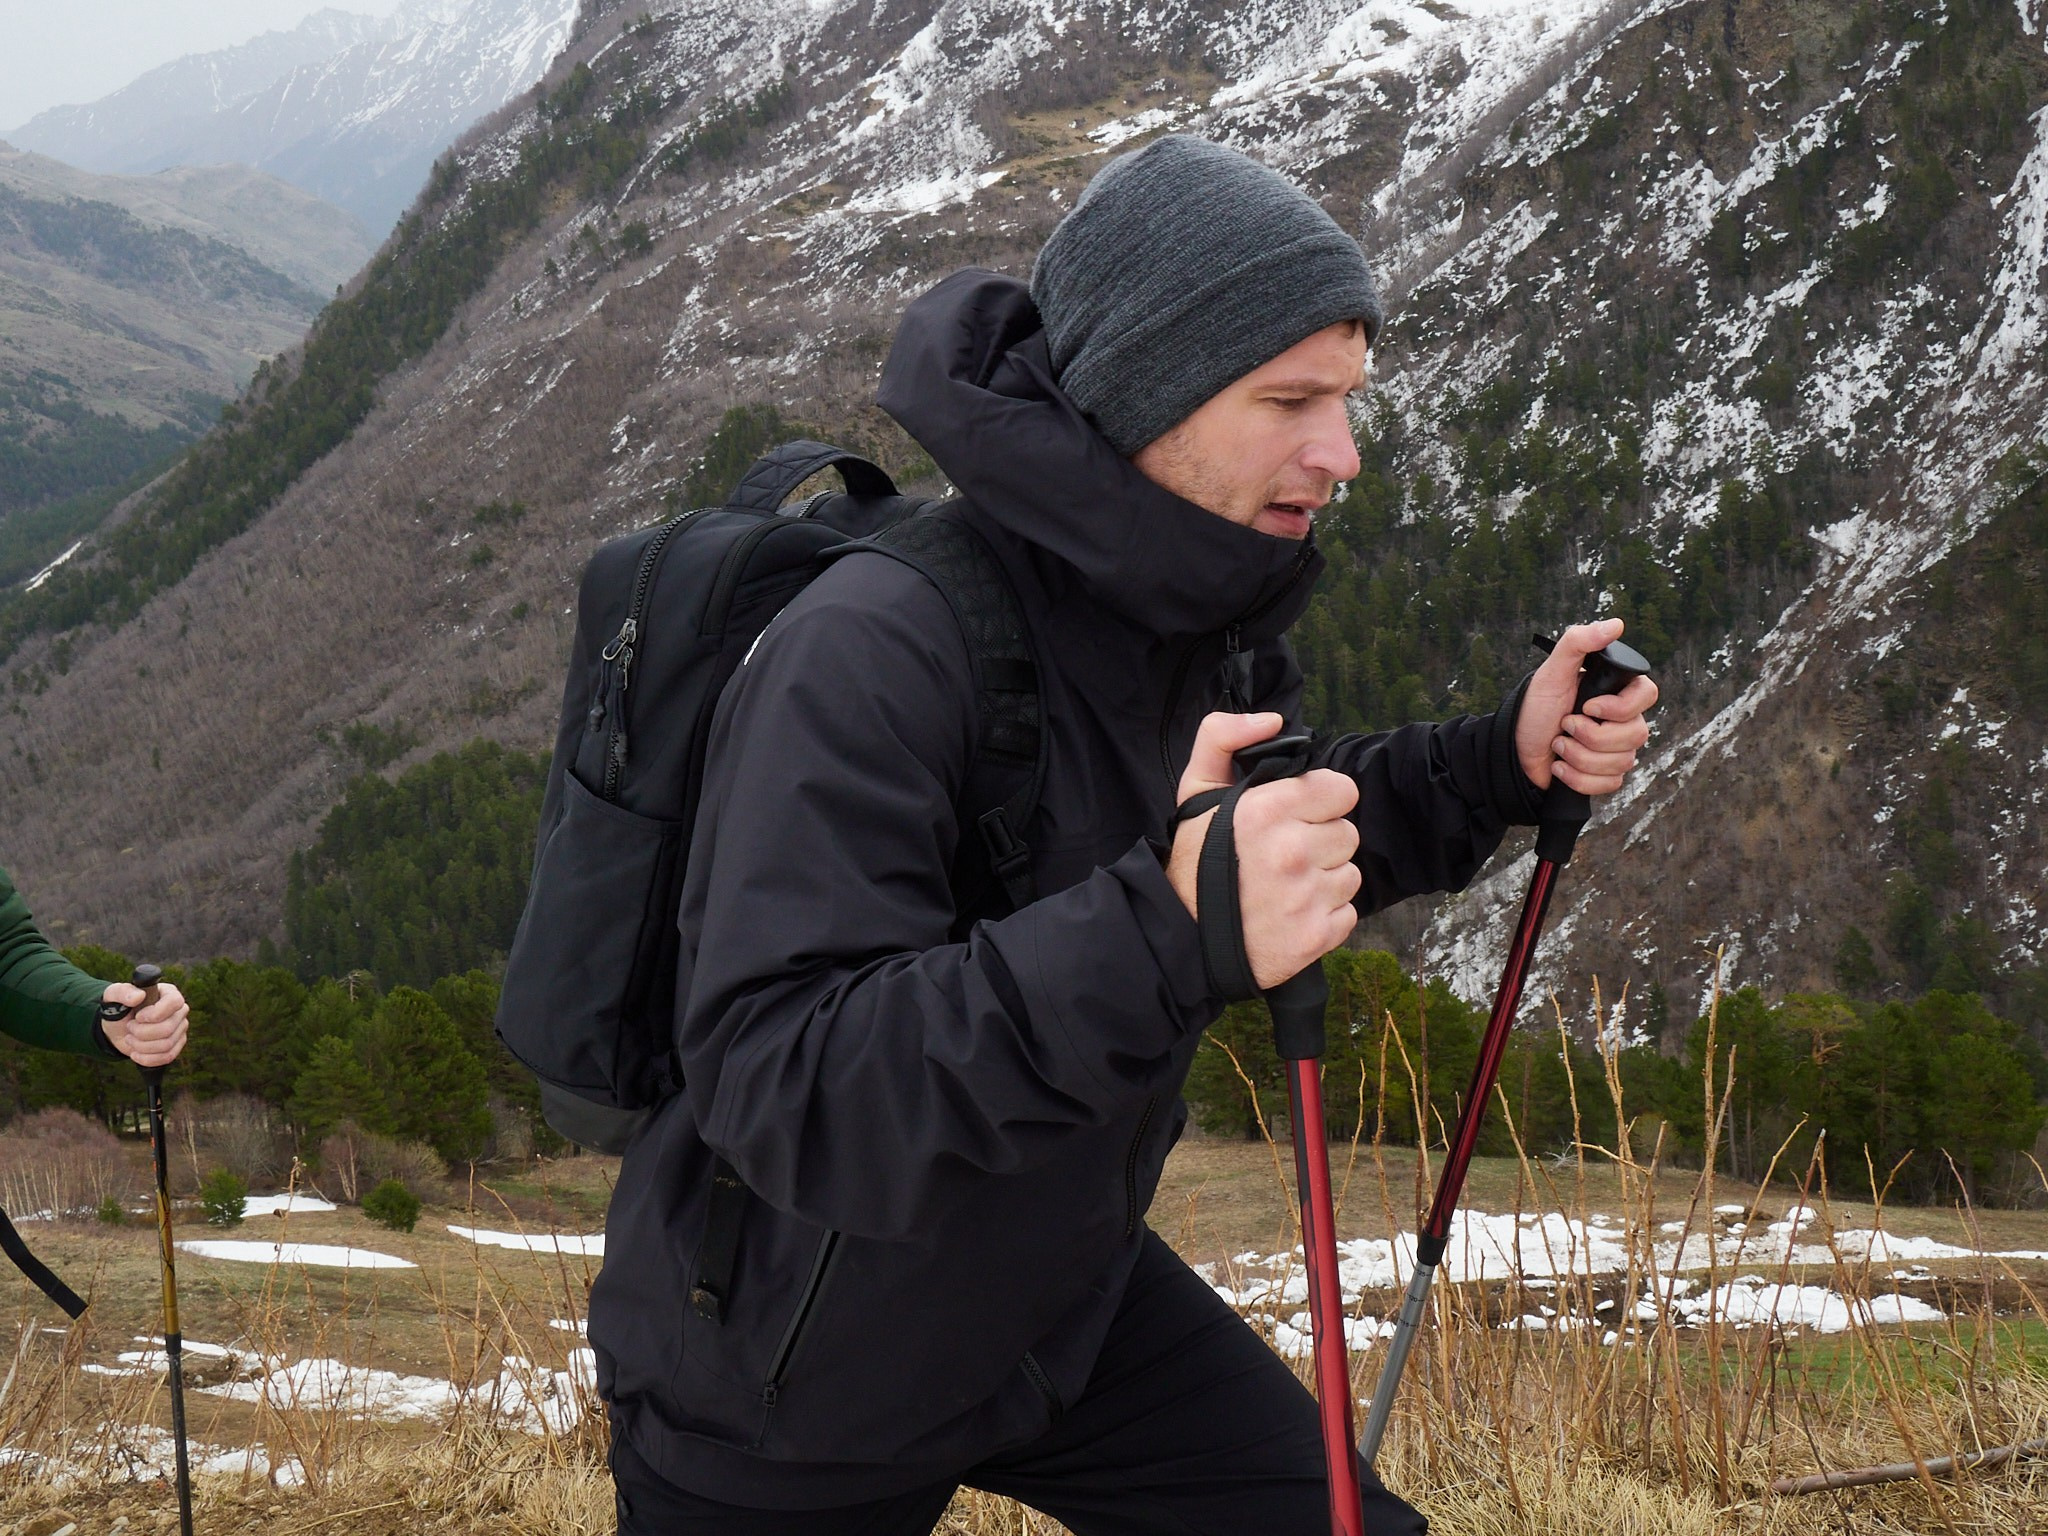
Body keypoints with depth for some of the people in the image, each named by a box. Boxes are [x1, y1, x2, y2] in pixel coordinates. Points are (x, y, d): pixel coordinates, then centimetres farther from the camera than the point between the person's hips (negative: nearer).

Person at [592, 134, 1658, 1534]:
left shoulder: (1209, 617, -4)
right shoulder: (872, 652, -30)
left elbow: (1306, 850, 15)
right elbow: (779, 1088, -38)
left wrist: (1500, 765, -4)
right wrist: (1166, 937, -49)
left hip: (1062, 1297, 7)